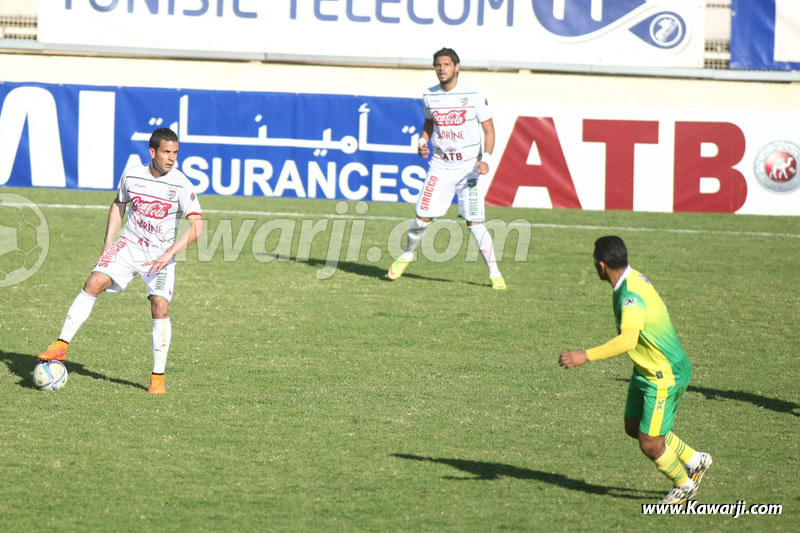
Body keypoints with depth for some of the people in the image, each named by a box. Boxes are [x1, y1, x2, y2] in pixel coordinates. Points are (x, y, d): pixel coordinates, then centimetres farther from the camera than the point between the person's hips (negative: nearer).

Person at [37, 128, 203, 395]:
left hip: (161, 254, -2)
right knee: (94, 282, -18)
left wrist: (168, 255, -24)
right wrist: (107, 246, 10)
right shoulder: (132, 175, -4)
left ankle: (158, 377, -2)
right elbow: (118, 204, 16)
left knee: (160, 307, -16)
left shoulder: (181, 184, -14)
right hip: (129, 245, 2)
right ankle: (61, 346, -14)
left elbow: (196, 226, -17)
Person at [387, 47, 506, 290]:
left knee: (474, 222, -10)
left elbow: (488, 130, -5)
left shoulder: (474, 96, -8)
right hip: (440, 167, 3)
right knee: (423, 216, 0)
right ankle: (406, 255, 27)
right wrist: (422, 141, 2)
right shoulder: (430, 96, 3)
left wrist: (486, 158, -19)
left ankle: (494, 272, -1)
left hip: (469, 167, -3)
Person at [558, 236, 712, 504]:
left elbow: (627, 341, -47)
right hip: (646, 371, 10)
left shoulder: (631, 296, -32)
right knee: (633, 428, 20)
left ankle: (684, 484, 26)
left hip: (665, 377, -10)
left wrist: (585, 356, -48)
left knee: (650, 444, -1)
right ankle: (694, 460, 36)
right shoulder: (633, 278, -1)